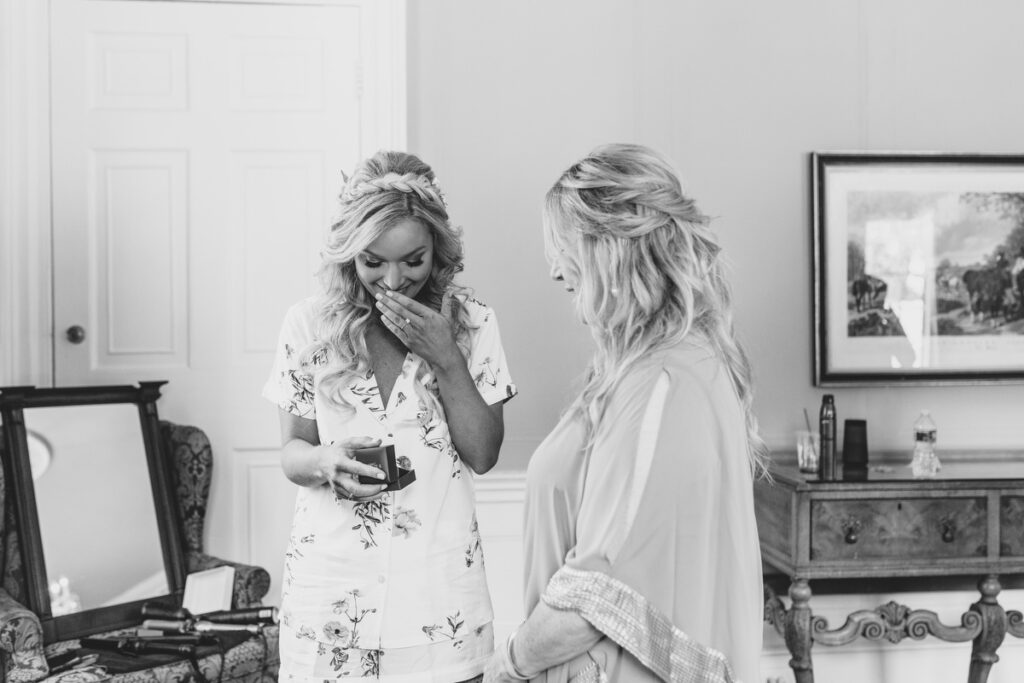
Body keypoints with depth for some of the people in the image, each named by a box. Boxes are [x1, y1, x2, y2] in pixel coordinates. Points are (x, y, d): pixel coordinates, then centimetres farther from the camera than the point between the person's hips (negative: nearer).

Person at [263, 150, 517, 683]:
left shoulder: (472, 324, -2)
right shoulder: (309, 324, -2)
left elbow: (483, 456, -3)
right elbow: (292, 450, 4)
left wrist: (445, 359, -14)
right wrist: (325, 462, -19)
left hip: (438, 585, 0)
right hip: (330, 588, 0)